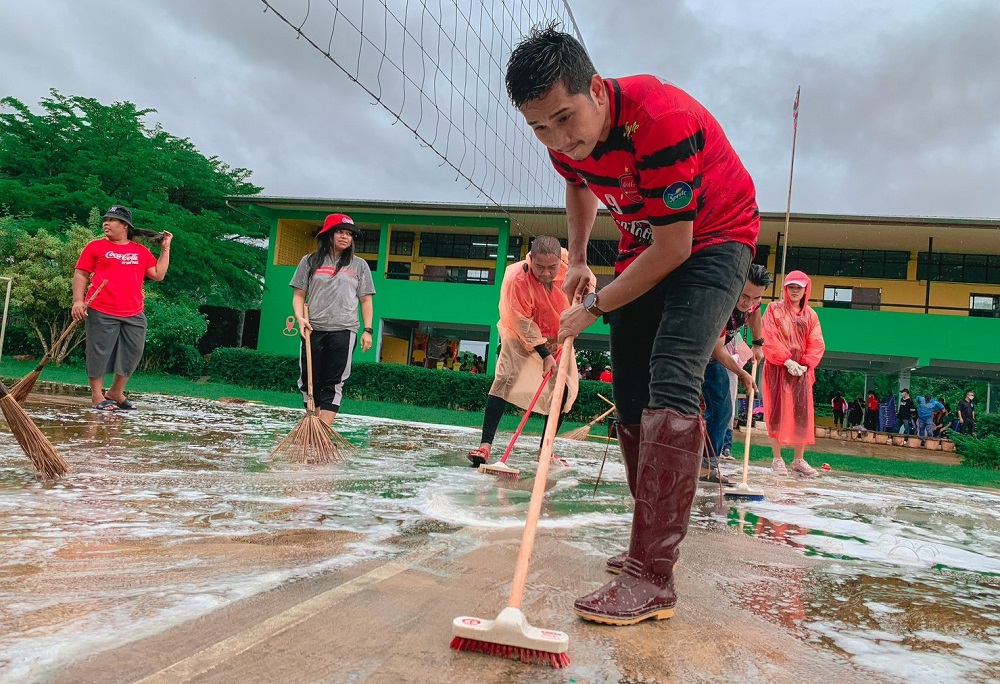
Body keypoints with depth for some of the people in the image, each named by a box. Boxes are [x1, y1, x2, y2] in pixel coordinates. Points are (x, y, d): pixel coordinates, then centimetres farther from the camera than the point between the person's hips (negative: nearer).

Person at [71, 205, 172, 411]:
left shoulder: (141, 252, 13)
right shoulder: (95, 246, 6)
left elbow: (158, 275, 10)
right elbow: (80, 274, 4)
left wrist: (165, 249, 9)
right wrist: (78, 301, -8)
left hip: (134, 314, 3)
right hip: (101, 312, -3)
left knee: (132, 353, 7)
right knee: (99, 353, 1)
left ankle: (116, 392, 24)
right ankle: (97, 396, 13)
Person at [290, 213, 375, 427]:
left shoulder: (359, 265, 10)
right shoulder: (310, 261, 10)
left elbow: (366, 300, 9)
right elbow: (299, 295, 9)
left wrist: (367, 330, 0)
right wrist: (300, 317, -9)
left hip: (344, 331, -1)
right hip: (313, 330, 1)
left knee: (334, 383, -5)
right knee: (309, 381, 5)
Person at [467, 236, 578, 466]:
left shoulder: (568, 263, -22)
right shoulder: (516, 278, -32)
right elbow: (523, 324, -27)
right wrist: (544, 354, -27)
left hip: (557, 337, 5)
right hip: (520, 335, -4)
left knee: (565, 390, 1)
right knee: (506, 379, -22)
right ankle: (485, 445, -21)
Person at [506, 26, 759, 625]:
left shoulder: (663, 119, -33)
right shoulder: (565, 138, -9)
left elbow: (673, 248, -28)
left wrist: (594, 307, -18)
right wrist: (578, 260, 8)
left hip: (714, 241, -7)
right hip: (645, 246, 8)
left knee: (670, 384, -26)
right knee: (630, 396, 5)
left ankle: (652, 577, -25)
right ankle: (654, 542, 20)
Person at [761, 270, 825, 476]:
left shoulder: (811, 315, 13)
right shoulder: (774, 309, 3)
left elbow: (817, 344, 7)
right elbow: (769, 339, -8)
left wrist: (805, 364, -9)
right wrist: (787, 361, -17)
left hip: (801, 369, 3)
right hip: (778, 368, -3)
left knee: (802, 413, 1)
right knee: (777, 412, -2)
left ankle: (799, 460, 9)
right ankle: (777, 459, 4)